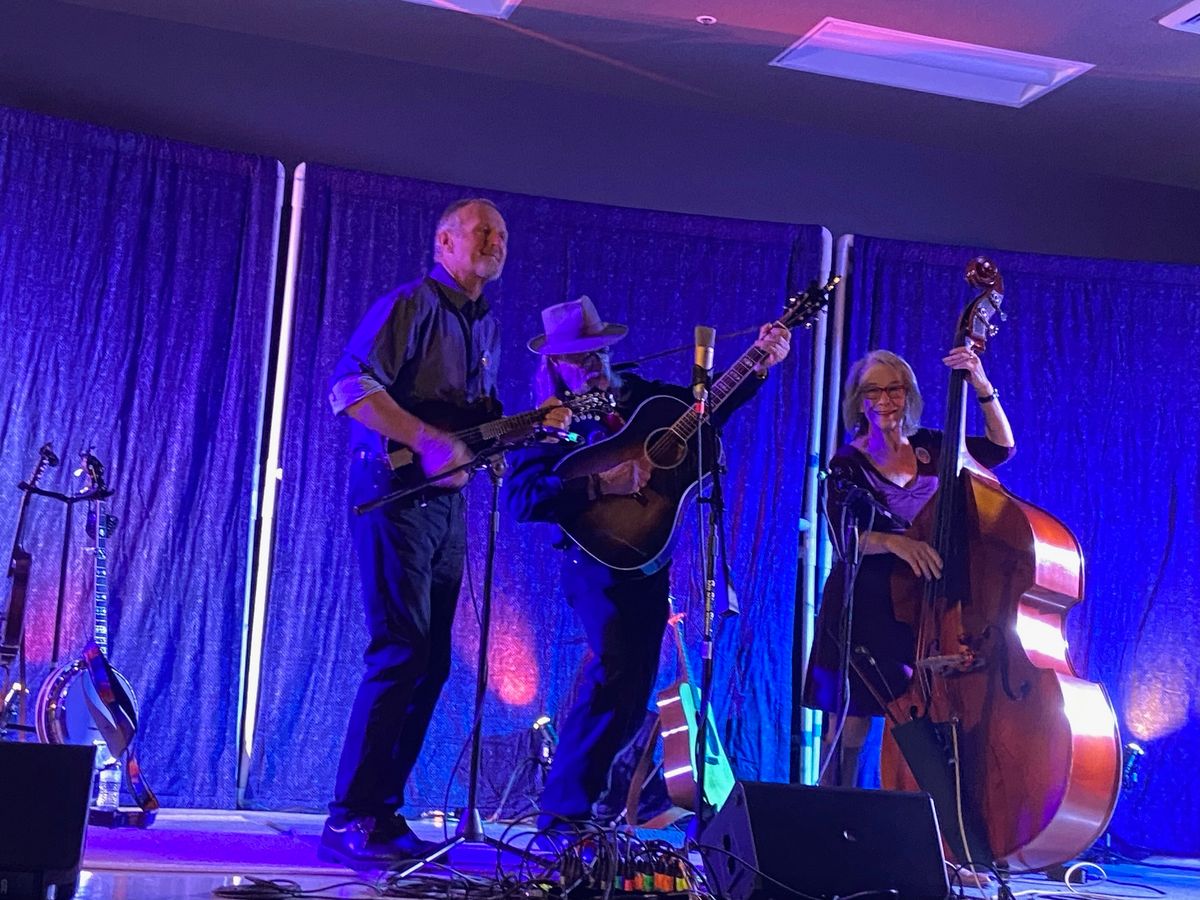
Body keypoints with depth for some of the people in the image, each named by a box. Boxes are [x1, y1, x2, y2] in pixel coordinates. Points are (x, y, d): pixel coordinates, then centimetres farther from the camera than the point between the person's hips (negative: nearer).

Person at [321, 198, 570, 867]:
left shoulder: (485, 325, 20)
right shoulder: (411, 305, -7)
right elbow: (350, 386, -18)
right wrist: (427, 440, -24)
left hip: (448, 501, 9)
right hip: (395, 490, -8)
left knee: (432, 660, 7)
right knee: (402, 652, -14)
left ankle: (384, 811, 14)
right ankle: (349, 819, -8)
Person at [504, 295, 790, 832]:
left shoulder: (633, 395, 11)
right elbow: (521, 500, -20)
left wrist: (759, 366, 6)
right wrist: (599, 484, -26)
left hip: (648, 561, 7)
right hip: (598, 561, -7)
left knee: (637, 686, 9)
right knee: (614, 673, -21)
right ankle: (564, 810, -12)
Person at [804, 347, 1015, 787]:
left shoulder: (929, 449, 6)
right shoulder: (848, 464, -4)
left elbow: (1001, 446, 0)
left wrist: (982, 387, -12)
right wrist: (893, 542, -35)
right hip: (863, 609, -2)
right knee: (849, 730, 1)